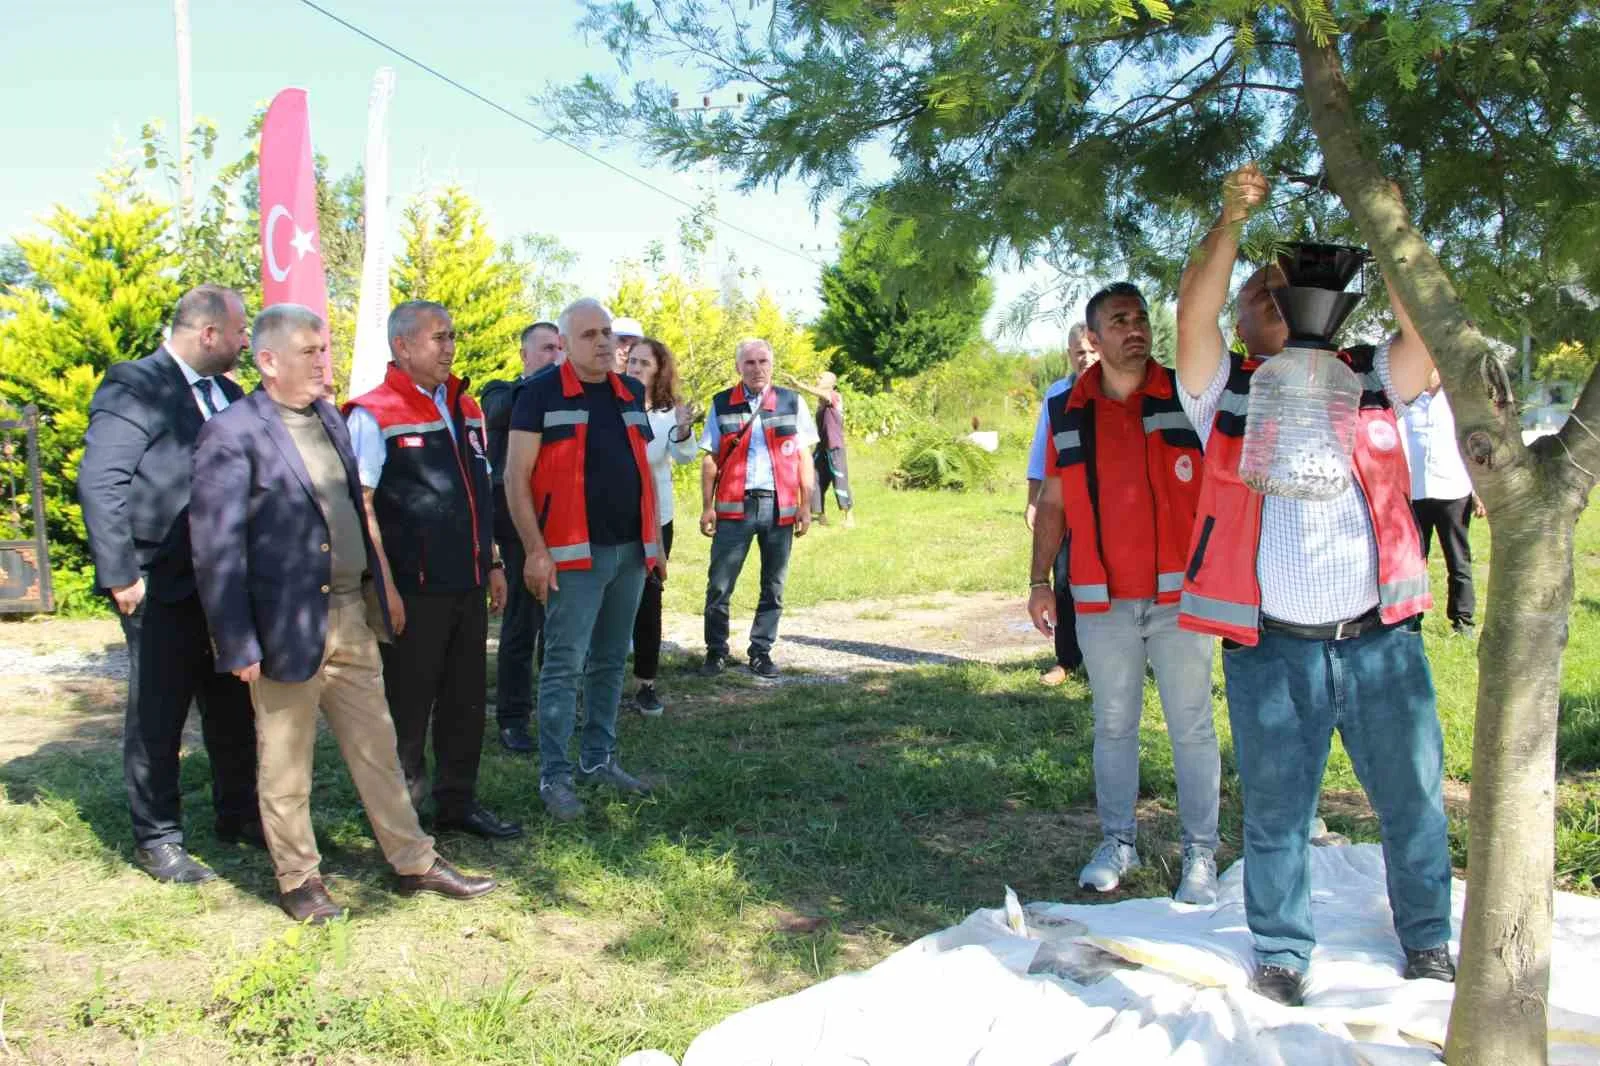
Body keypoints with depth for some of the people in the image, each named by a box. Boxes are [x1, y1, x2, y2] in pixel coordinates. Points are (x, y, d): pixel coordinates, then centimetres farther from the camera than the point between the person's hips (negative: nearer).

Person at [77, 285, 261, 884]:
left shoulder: (227, 394, 11)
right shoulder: (133, 386, -11)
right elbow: (99, 484, -16)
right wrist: (120, 576, -18)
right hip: (162, 588, -7)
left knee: (233, 708, 15)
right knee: (157, 716, 5)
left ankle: (239, 815, 30)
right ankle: (156, 840, 18)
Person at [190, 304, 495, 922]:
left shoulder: (330, 419, 10)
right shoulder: (232, 435, -13)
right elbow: (215, 549, -14)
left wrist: (378, 597, 15)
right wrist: (237, 645, -15)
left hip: (352, 618, 7)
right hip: (286, 627, -6)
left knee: (377, 749, 15)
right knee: (286, 766, 10)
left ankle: (414, 862, 26)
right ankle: (298, 879, 26)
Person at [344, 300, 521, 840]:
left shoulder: (465, 408, 12)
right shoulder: (373, 415, -9)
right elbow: (360, 508, -14)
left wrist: (491, 562, 16)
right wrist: (383, 585, -18)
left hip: (467, 586, 7)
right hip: (413, 590, -7)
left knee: (465, 698, 14)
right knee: (406, 705, 4)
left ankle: (457, 800, 27)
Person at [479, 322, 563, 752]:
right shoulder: (502, 393, 2)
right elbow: (500, 411, -23)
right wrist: (546, 379, -24)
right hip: (519, 521, -4)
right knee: (521, 623, 0)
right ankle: (512, 718, 9)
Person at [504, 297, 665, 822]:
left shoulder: (630, 393, 13)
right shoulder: (542, 393, -6)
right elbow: (516, 476, -8)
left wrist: (655, 539, 14)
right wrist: (535, 549, -13)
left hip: (630, 551, 6)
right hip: (576, 554, -6)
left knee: (610, 662, 13)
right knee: (564, 665, -4)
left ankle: (599, 760, 24)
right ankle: (555, 776, 4)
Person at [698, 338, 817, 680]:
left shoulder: (792, 403, 5)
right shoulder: (722, 405, 5)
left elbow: (803, 458, 6)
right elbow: (711, 460, 6)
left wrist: (805, 505, 0)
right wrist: (707, 506, -1)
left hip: (779, 507, 1)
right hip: (734, 508, -1)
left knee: (773, 587, 8)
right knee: (719, 585, -1)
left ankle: (761, 652, 21)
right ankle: (716, 652, 13)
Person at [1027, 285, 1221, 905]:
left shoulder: (1187, 396, -2)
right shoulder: (1067, 412, 5)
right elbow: (1052, 504, 11)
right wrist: (1039, 581, 6)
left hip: (1179, 596, -2)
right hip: (1101, 602, 2)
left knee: (1192, 727, 5)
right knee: (1113, 725, 12)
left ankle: (1200, 853, 15)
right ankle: (1117, 842, 25)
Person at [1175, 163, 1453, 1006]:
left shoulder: (1367, 380, 10)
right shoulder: (1226, 393, 5)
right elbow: (1192, 314, -10)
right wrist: (1231, 224, -15)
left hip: (1381, 639, 2)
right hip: (1270, 648, -1)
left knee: (1413, 799, 12)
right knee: (1276, 810, 9)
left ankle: (1428, 941, 33)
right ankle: (1281, 952, 26)